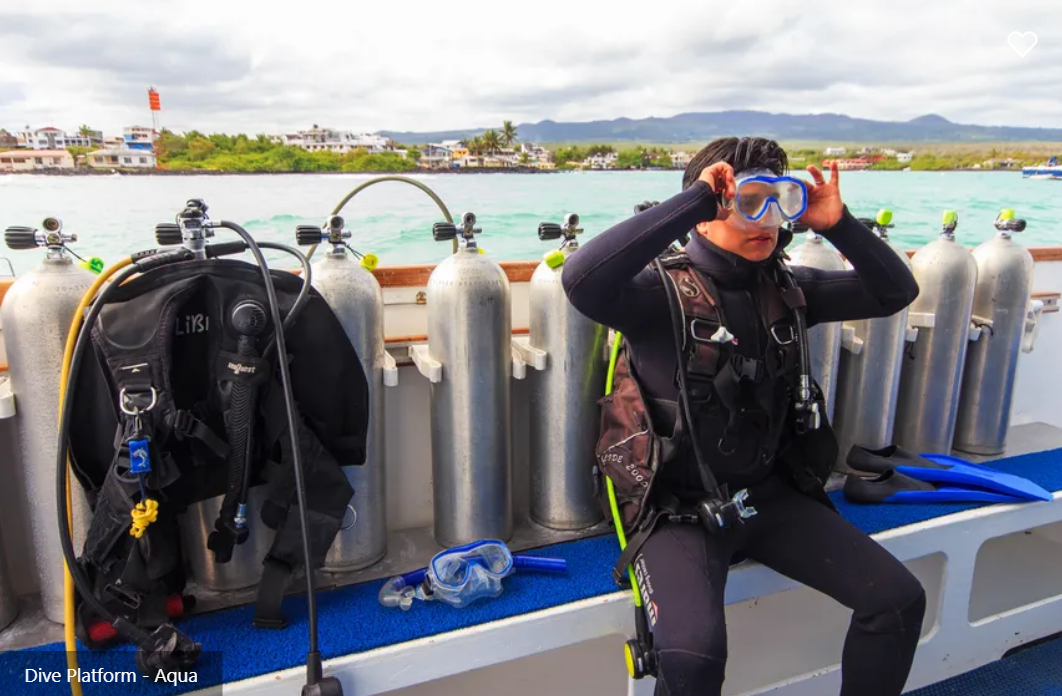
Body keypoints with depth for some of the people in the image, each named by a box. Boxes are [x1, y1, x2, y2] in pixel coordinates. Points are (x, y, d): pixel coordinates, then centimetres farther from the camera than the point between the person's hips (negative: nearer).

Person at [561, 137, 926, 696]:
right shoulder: (660, 290, -15)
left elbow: (895, 292, 9)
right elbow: (582, 280, -36)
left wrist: (838, 225, -8)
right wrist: (691, 200, -31)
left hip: (771, 495, 6)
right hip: (679, 506, -6)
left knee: (899, 599, 1)